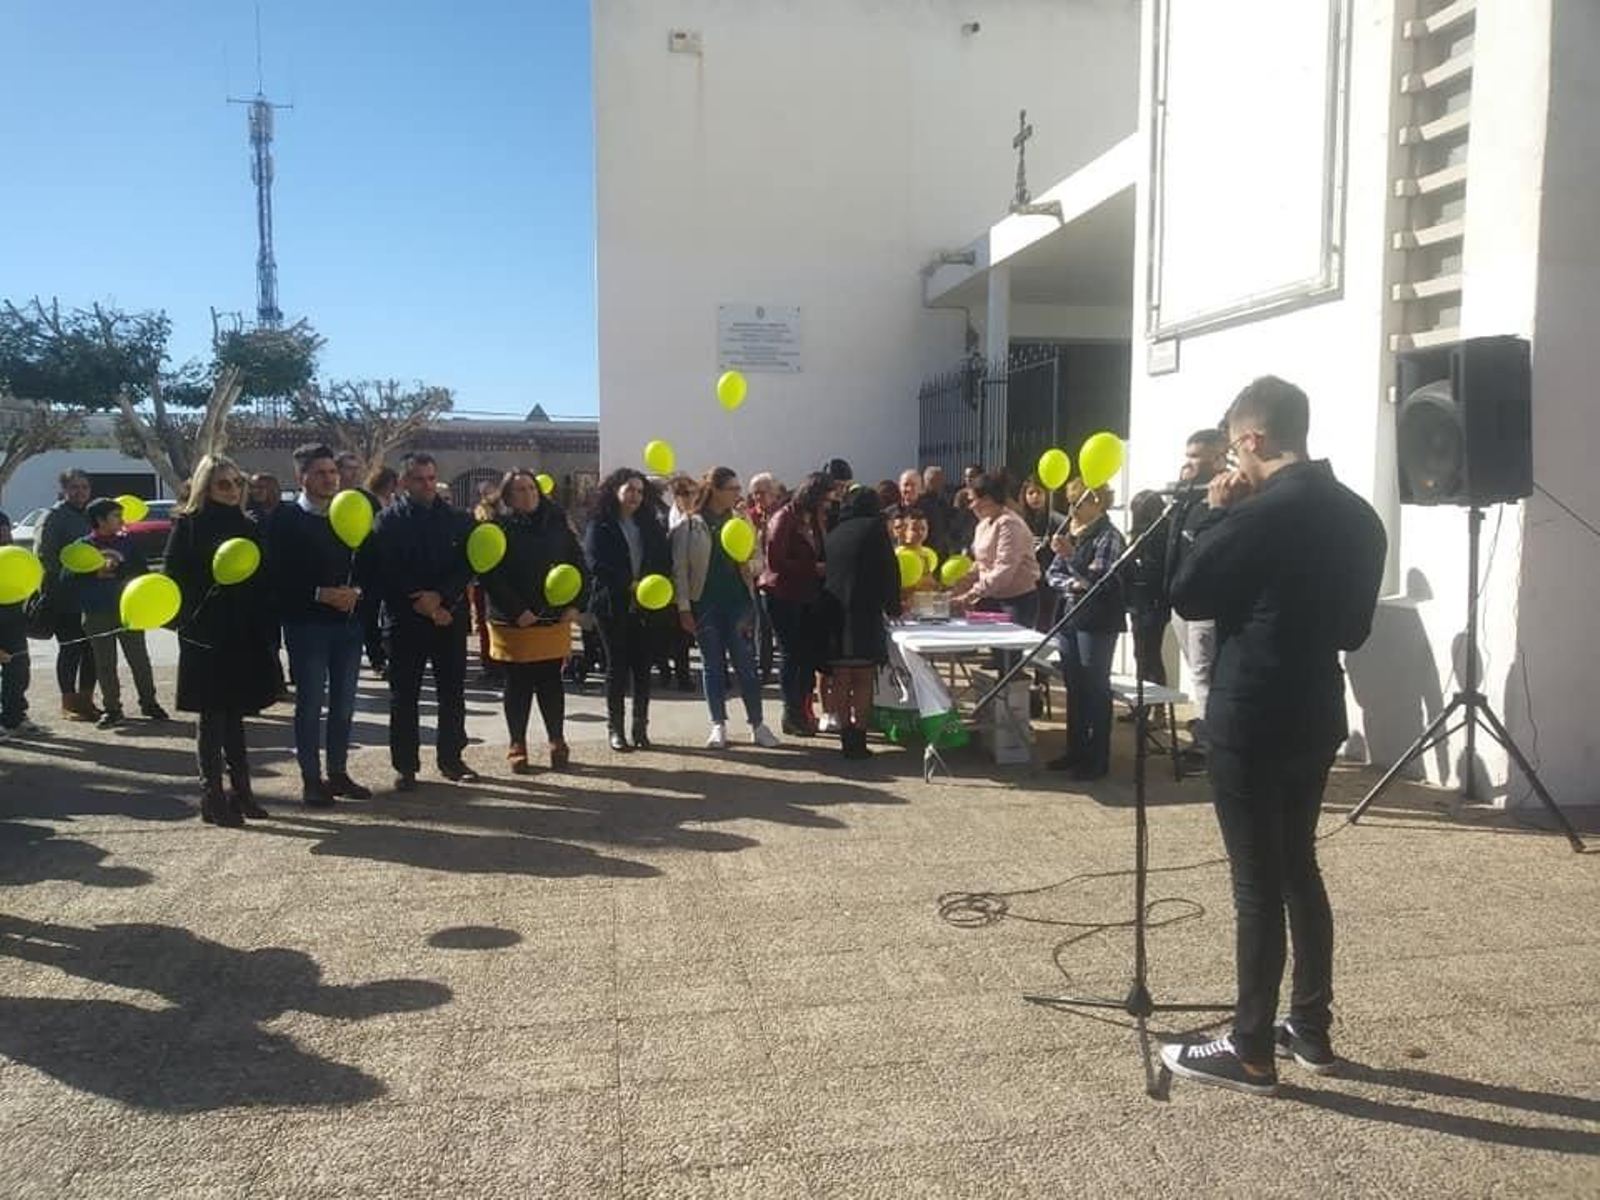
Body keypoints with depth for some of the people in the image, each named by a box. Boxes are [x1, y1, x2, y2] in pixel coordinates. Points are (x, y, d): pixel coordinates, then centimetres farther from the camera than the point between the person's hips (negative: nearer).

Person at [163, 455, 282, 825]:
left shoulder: (248, 527, 10)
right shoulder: (188, 525, -2)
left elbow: (263, 583, 10)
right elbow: (173, 578, -6)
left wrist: (267, 633, 5)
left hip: (245, 636, 4)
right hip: (205, 637, -4)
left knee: (234, 714, 12)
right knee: (211, 716, 2)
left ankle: (241, 790, 19)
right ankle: (213, 796, 9)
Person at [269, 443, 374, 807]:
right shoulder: (286, 520, -4)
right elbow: (279, 577, -9)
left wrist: (355, 591, -8)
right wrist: (320, 594, -17)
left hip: (348, 622, 5)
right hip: (306, 623, -4)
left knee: (344, 702, 10)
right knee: (310, 703, 1)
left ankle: (338, 773, 22)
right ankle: (311, 779, 10)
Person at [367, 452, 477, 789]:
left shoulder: (458, 520, 6)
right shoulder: (388, 521, 0)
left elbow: (467, 567, 0)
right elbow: (384, 574, -7)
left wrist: (439, 597, -14)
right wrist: (420, 603, -13)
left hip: (450, 618, 2)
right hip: (405, 621, -2)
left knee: (452, 693, 9)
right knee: (404, 695, 3)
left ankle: (451, 758, 20)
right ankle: (405, 766, 11)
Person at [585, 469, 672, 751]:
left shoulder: (652, 526, 13)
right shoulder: (600, 526, 0)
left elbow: (665, 561, 9)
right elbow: (596, 563, -11)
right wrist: (630, 584, -19)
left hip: (647, 606, 3)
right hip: (613, 606, -3)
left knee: (643, 667, 5)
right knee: (617, 666, 1)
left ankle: (641, 727, 12)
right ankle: (615, 728, 9)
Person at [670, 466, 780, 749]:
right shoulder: (688, 525, -3)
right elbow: (680, 569, -4)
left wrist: (747, 561, -11)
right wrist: (683, 607, -8)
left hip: (737, 601, 2)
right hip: (705, 603, -2)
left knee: (746, 664, 2)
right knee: (712, 665, 5)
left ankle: (757, 724, 9)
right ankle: (718, 726, 13)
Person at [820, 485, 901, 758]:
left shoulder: (834, 533, 15)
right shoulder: (873, 526, 1)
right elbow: (889, 569, -1)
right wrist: (893, 606, 12)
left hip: (833, 613, 5)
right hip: (864, 613, -4)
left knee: (841, 680, 7)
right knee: (863, 679, -1)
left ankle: (846, 739, 9)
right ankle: (858, 740, -3)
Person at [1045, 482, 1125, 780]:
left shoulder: (1108, 537, -10)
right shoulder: (1071, 533, 12)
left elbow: (1099, 579, -19)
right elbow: (1053, 574, 11)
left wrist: (1070, 555, -28)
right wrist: (1071, 584, -9)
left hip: (1097, 621, -7)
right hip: (1069, 616, 7)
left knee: (1095, 688, -2)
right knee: (1073, 686, 13)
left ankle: (1098, 760, 5)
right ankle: (1075, 751, 24)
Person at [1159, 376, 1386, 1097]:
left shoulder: (1261, 513, -18)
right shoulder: (1358, 516, 9)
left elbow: (1188, 596, -9)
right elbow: (1353, 626, 16)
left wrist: (1214, 515, -2)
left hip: (1251, 721, -8)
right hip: (1315, 716, 8)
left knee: (1257, 883, -1)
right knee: (1298, 869, 18)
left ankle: (1252, 1053, 9)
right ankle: (1311, 1029, 28)